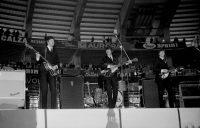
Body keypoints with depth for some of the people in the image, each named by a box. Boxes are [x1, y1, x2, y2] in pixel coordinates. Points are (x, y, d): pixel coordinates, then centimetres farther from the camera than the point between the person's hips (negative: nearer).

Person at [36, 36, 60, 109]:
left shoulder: (55, 51, 17)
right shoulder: (43, 50, 5)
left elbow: (57, 62, 18)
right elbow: (39, 61, 1)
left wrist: (56, 66, -2)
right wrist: (38, 58, -20)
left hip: (52, 72, 3)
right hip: (43, 71, -3)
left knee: (53, 89, -6)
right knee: (44, 89, -5)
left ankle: (53, 107, -1)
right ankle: (44, 107, 2)